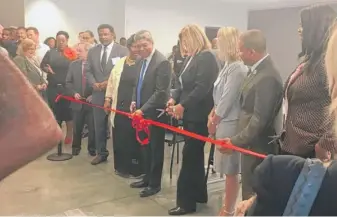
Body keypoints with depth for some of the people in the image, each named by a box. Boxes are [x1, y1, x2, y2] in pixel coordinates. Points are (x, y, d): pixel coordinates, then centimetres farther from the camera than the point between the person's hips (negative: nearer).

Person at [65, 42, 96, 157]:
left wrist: (93, 95, -13)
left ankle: (92, 148, 20)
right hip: (78, 101, 3)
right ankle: (76, 147, 28)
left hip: (92, 101, -3)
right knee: (77, 127, 11)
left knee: (92, 127, 5)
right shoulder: (73, 65, 7)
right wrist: (74, 93, -8)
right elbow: (68, 82, 8)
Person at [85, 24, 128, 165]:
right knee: (99, 125, 10)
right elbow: (88, 71, 9)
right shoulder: (92, 51, 11)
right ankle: (101, 153, 23)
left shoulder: (122, 51, -2)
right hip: (98, 93, 4)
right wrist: (94, 83, -10)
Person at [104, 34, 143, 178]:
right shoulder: (120, 63, 12)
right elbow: (112, 81, 17)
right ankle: (121, 166, 26)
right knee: (119, 138, 11)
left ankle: (135, 169, 18)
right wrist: (108, 98, 12)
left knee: (133, 139, 4)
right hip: (119, 107, 5)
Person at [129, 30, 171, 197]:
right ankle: (147, 178, 32)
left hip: (155, 112, -8)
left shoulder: (162, 62, -17)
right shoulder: (143, 60, 9)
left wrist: (143, 109, -21)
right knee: (145, 147, 17)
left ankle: (155, 184, 18)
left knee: (155, 148, 5)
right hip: (142, 111, 8)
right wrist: (134, 101, 5)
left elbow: (161, 92, -21)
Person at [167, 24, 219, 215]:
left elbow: (202, 88, -21)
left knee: (190, 156, -5)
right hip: (190, 114, 9)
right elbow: (183, 84, 15)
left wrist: (183, 105, -19)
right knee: (195, 155, 15)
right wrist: (174, 99, -2)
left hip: (199, 115, -9)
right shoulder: (191, 58, 14)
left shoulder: (207, 58, -13)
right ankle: (199, 194, 29)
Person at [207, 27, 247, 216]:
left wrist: (213, 123, -6)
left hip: (231, 125, -9)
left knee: (231, 170, 2)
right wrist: (212, 116, 6)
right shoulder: (229, 66, 12)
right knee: (229, 170, 16)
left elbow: (227, 101, -17)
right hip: (224, 123, 9)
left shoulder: (238, 68, -18)